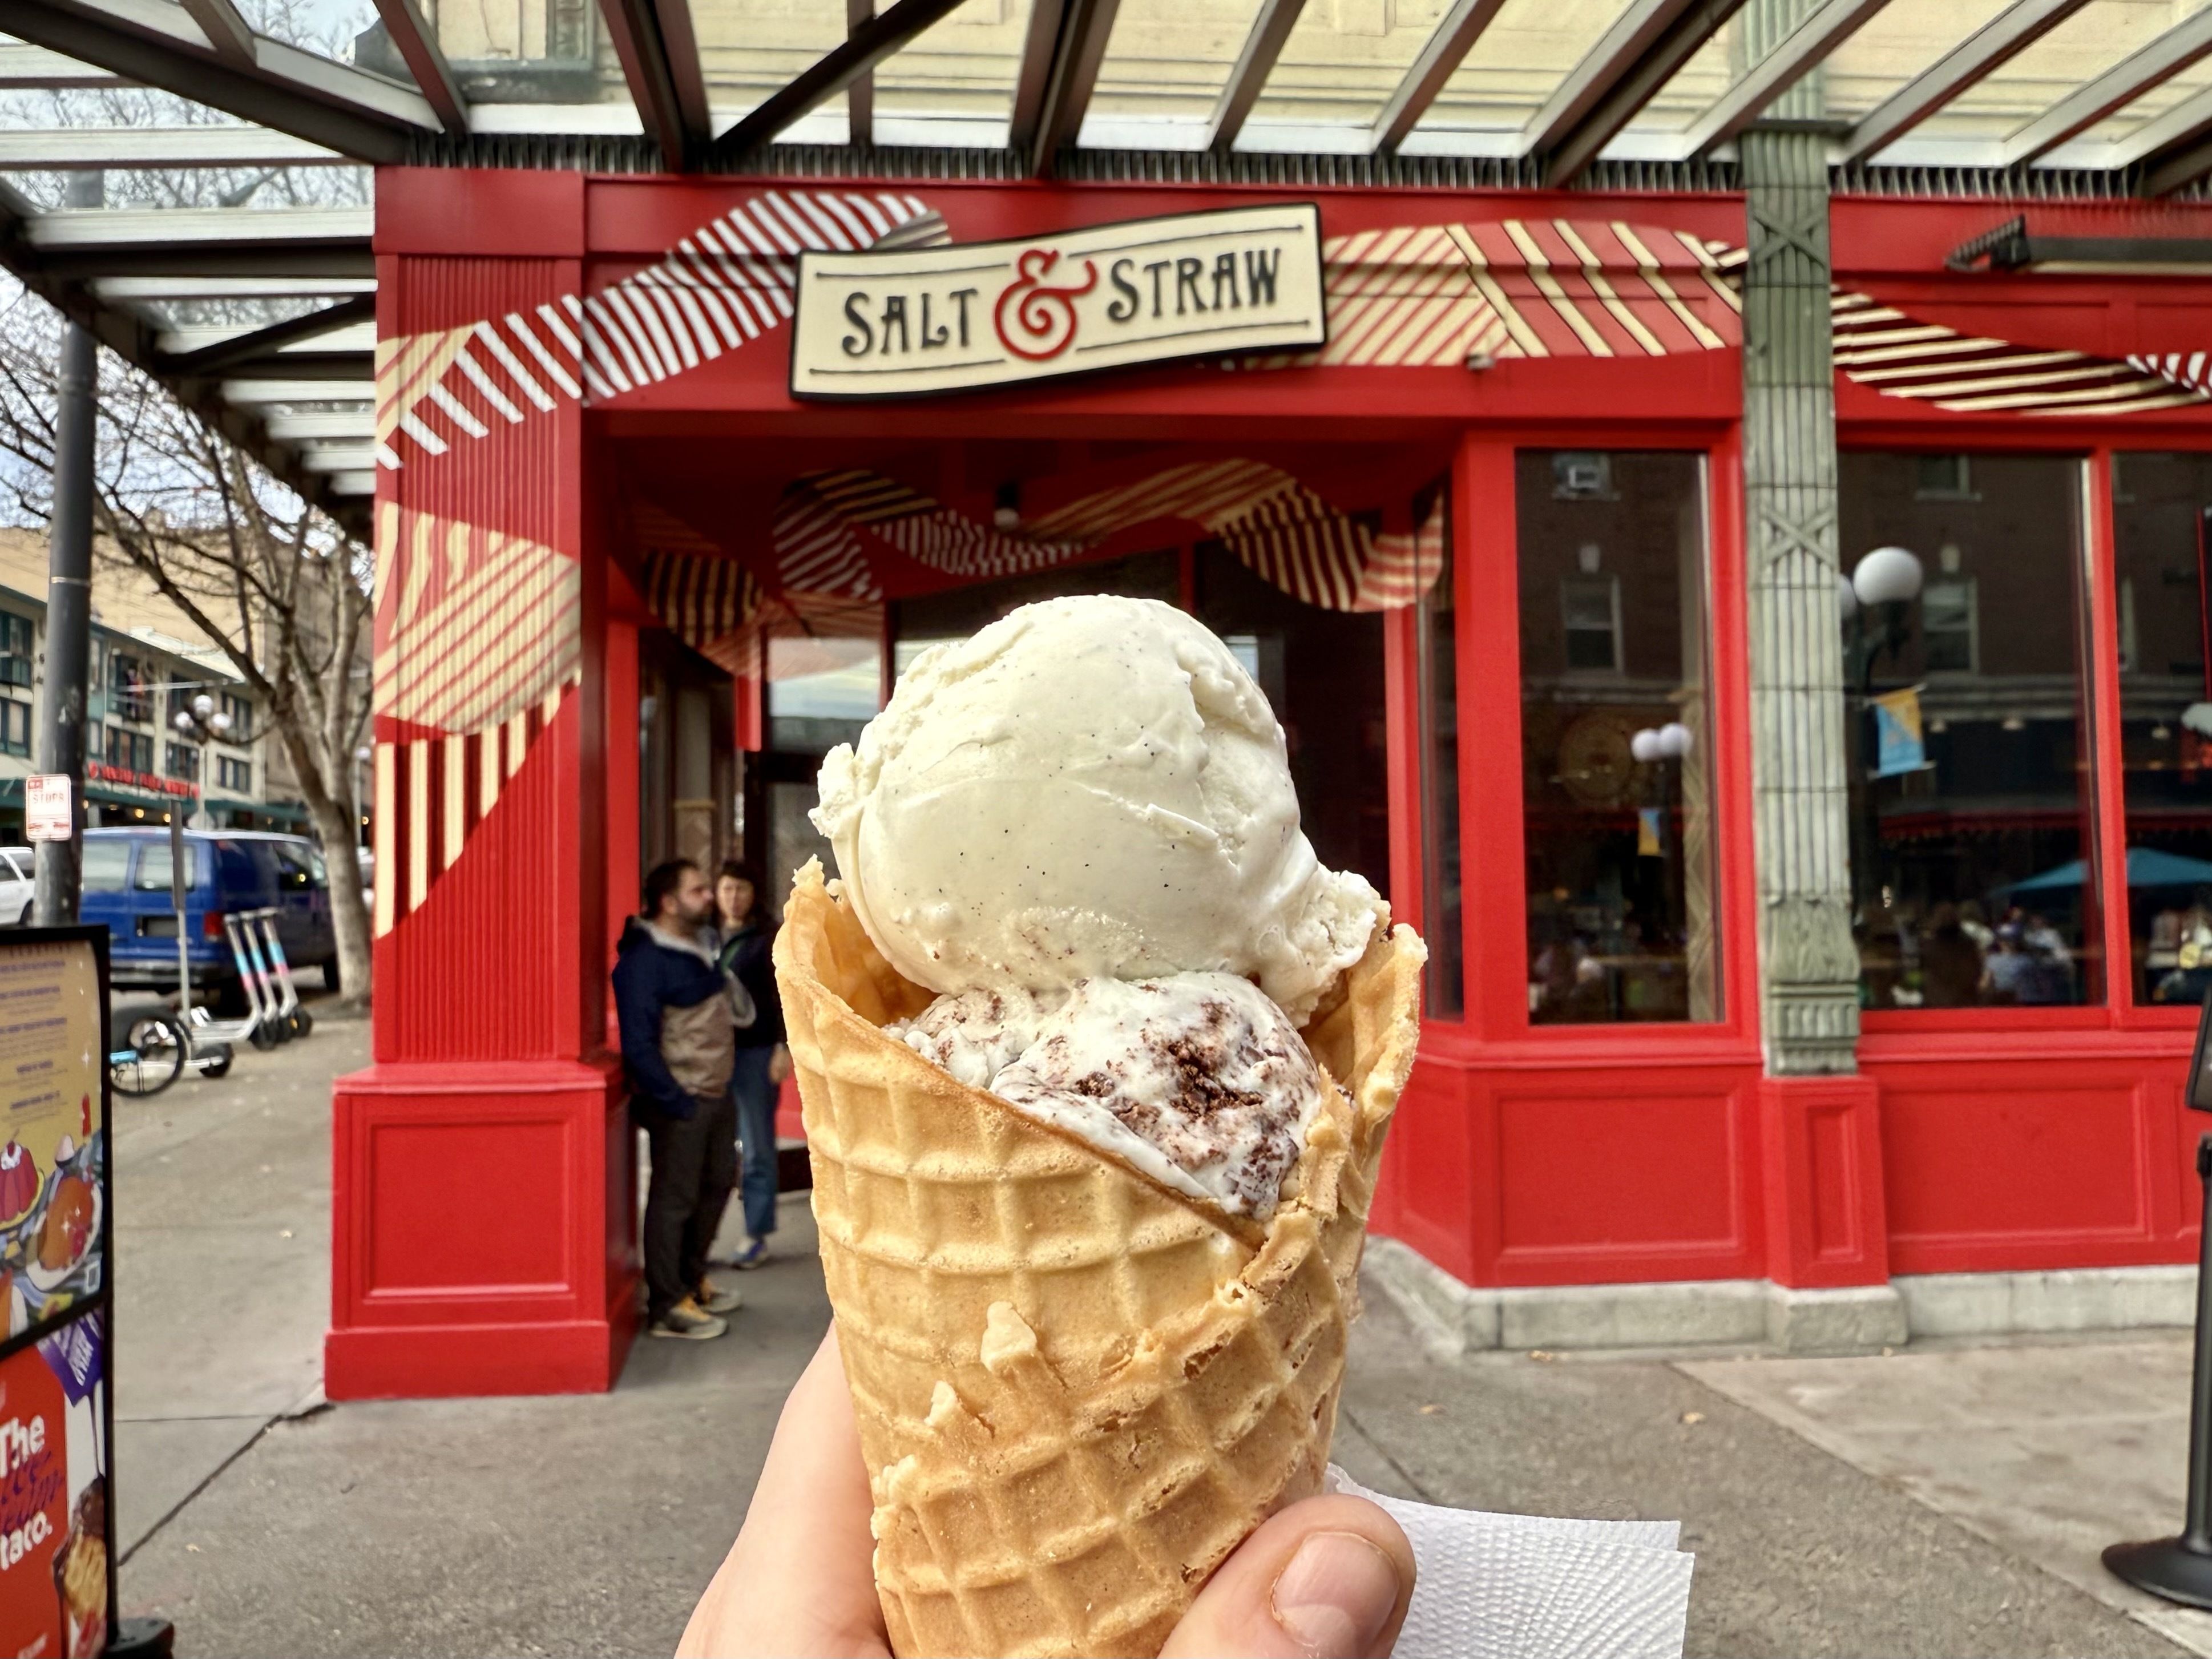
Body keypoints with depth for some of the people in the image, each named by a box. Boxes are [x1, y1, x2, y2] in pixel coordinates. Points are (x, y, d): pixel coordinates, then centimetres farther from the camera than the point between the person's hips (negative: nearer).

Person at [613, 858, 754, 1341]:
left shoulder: (703, 943, 9)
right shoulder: (644, 960, -18)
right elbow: (639, 1045, -21)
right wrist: (676, 1102, -19)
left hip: (716, 1093, 9)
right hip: (680, 1100, -9)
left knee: (717, 1184, 20)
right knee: (674, 1199, -1)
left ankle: (692, 1279, 37)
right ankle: (667, 1307, 10)